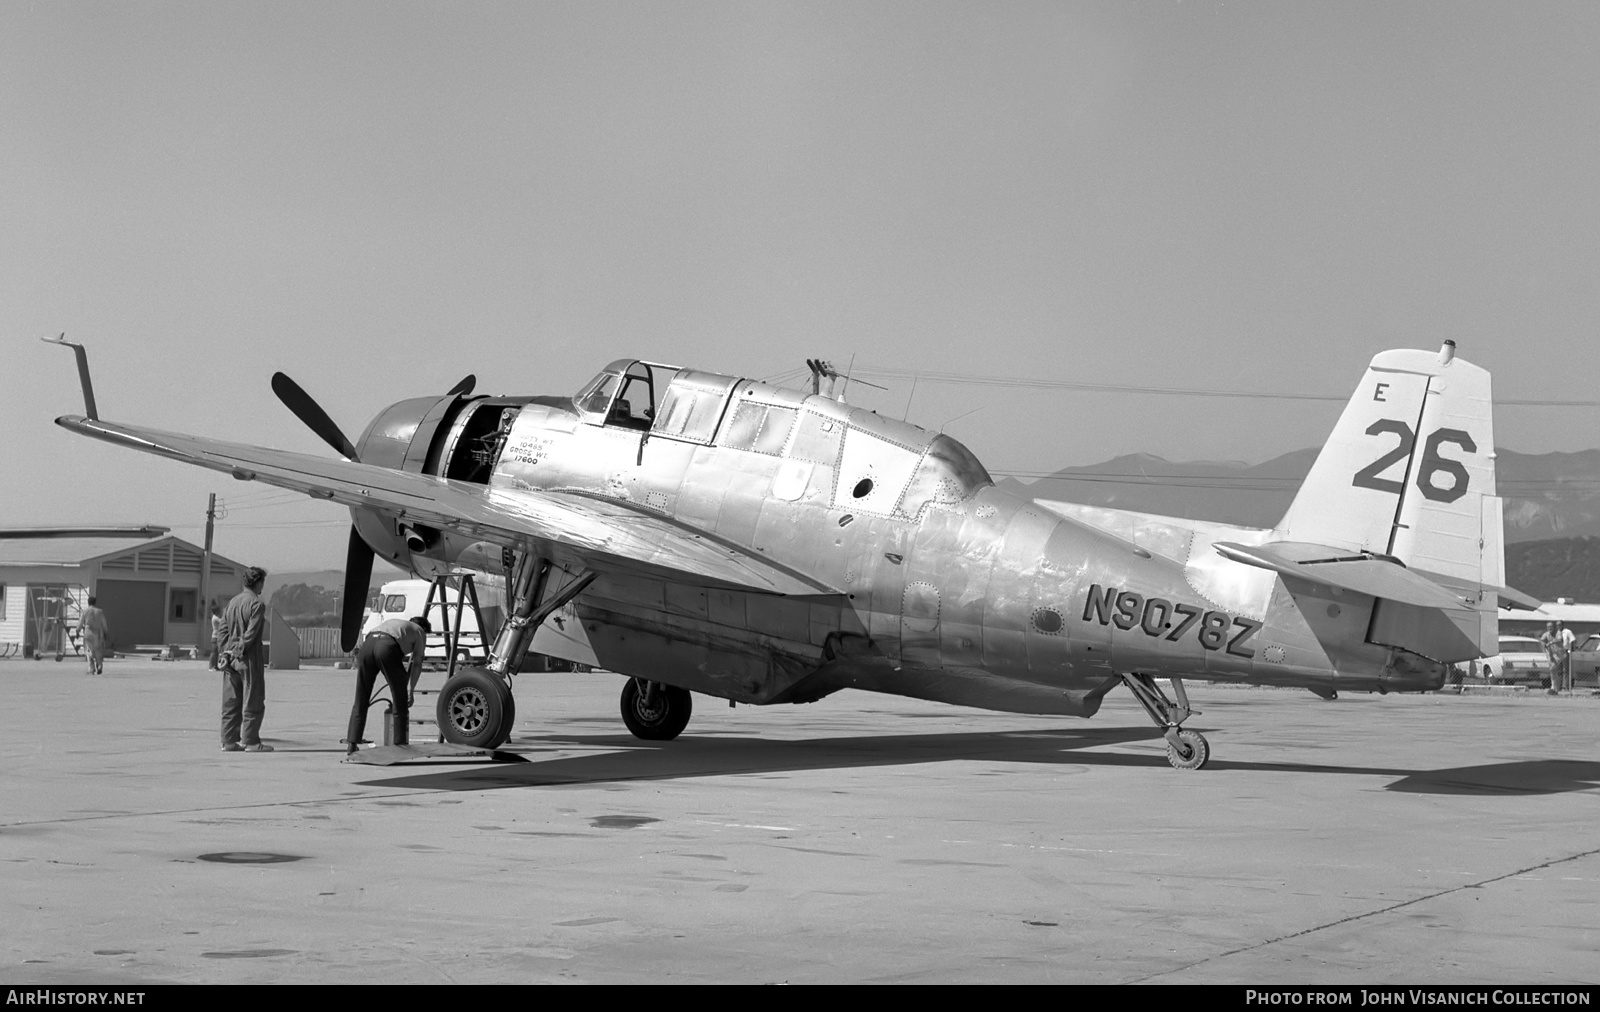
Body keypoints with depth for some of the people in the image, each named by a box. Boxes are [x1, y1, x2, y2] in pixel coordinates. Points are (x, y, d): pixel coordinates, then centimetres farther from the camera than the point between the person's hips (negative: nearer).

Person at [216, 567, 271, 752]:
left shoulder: (232, 602, 12)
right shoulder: (256, 604, -10)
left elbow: (223, 631, 11)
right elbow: (251, 633, -16)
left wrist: (223, 654, 10)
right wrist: (240, 652, -11)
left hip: (230, 658, 7)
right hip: (249, 659, -7)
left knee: (230, 702, 9)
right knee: (253, 702, 0)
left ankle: (229, 741, 10)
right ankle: (250, 741, -1)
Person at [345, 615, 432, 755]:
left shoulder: (393, 622, 42)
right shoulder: (419, 632, 28)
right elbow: (417, 663, 21)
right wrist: (410, 689, 25)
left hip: (367, 644, 5)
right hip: (387, 647, -5)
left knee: (361, 701, 13)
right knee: (400, 701, 8)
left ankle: (351, 745, 9)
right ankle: (400, 745, 8)